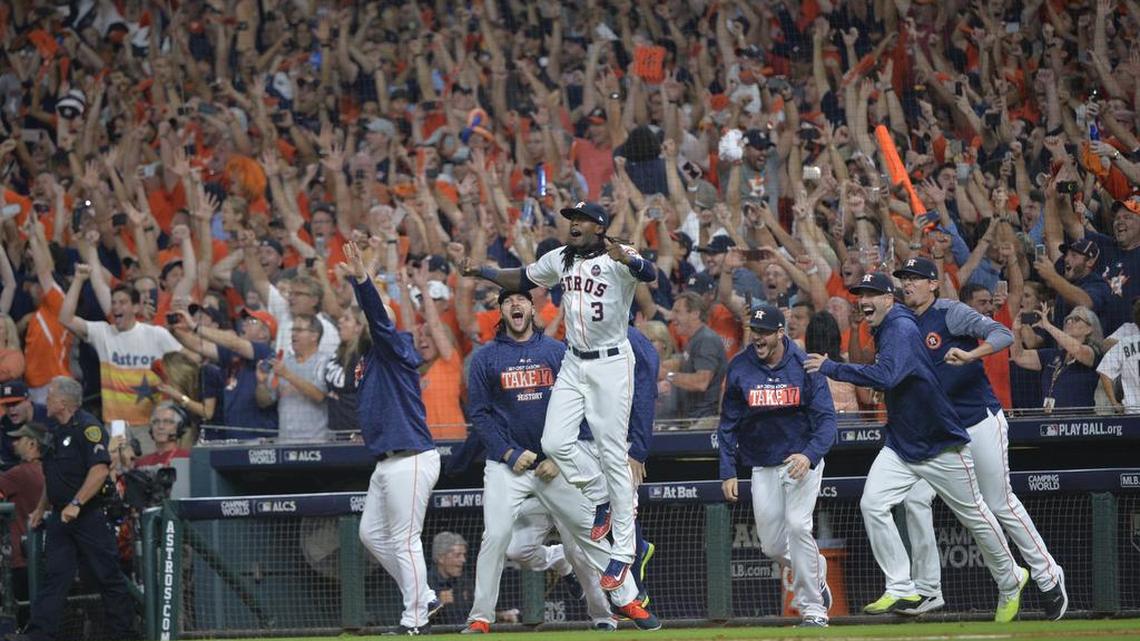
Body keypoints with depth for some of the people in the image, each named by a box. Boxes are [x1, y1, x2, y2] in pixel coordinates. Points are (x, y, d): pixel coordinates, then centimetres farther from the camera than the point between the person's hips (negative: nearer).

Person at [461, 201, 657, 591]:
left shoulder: (617, 261, -13)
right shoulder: (560, 260, 8)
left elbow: (649, 274, -33)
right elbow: (522, 280, 22)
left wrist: (626, 259, -55)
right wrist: (480, 272, 8)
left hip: (612, 365, -6)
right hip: (573, 365, 6)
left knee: (613, 457, -4)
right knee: (554, 443, -7)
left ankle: (623, 551, 1)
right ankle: (601, 500, 19)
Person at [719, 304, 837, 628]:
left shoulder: (804, 366, -9)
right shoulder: (740, 368, -2)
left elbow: (826, 419, -11)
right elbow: (728, 424, 5)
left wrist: (809, 455, -27)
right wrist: (727, 471, -1)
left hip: (803, 460, -3)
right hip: (762, 466, 3)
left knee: (797, 526, -20)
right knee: (772, 546, 2)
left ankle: (813, 609, -11)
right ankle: (815, 569, 34)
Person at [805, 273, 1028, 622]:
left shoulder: (902, 329, -22)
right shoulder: (883, 331, 7)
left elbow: (886, 375, -38)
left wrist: (831, 368, -37)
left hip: (941, 445, -8)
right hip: (901, 446, 8)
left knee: (974, 514, 8)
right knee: (872, 504, -12)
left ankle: (1010, 580, 28)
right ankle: (901, 589, -9)